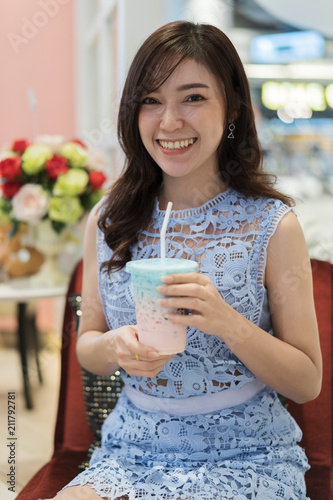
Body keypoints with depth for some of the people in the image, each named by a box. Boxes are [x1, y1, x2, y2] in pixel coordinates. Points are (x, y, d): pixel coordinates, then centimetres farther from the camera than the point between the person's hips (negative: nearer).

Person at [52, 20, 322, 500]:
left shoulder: (273, 226, -9)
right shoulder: (108, 220, 1)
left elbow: (307, 383, -6)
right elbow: (86, 344, 9)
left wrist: (228, 322, -24)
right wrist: (116, 347, -15)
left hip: (246, 458, -2)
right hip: (131, 453, 2)